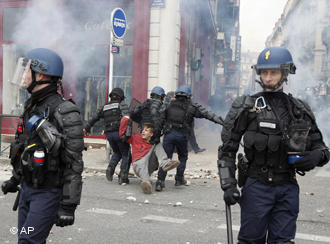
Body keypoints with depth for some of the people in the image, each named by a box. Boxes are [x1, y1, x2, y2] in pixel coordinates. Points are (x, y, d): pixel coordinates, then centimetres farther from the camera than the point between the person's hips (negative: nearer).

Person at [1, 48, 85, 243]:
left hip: (49, 192, -8)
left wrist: (69, 206, -22)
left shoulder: (66, 114, -20)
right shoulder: (31, 107, 7)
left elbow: (74, 165, -21)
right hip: (27, 188, 8)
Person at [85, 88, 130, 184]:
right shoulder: (121, 104, 1)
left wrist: (87, 128, 33)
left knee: (117, 153, 25)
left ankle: (110, 168, 0)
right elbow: (126, 116, -18)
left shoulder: (105, 107, 16)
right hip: (119, 133, -5)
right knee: (126, 155, 7)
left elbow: (94, 118, 21)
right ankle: (123, 177, -2)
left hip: (109, 134, 5)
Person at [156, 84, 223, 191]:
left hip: (168, 134, 1)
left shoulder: (169, 104, 10)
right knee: (183, 157, 20)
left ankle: (160, 181, -7)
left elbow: (161, 119, 11)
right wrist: (219, 120, -2)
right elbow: (206, 114, -2)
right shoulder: (191, 107, 3)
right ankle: (179, 178, 23)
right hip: (182, 135, -1)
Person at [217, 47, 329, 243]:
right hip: (257, 185, -3)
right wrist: (228, 185, -11)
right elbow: (227, 150, -2)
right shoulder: (246, 107, -3)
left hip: (288, 188, 3)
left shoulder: (300, 110, 7)